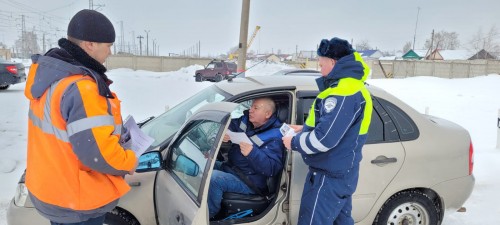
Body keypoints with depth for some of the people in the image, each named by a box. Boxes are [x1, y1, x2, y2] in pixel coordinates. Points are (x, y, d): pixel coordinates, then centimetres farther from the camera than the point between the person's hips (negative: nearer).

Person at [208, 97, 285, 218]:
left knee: (212, 178, -28)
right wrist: (225, 133, -14)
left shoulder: (274, 137, -18)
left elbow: (273, 169, -24)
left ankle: (208, 215, -6)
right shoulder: (245, 119, 2)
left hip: (250, 182, -8)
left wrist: (252, 153, -39)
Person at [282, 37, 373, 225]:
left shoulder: (343, 92, -24)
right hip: (342, 172, 10)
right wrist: (305, 129, 12)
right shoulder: (353, 86, 11)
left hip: (329, 175, -10)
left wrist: (294, 142, -13)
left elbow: (324, 139, -29)